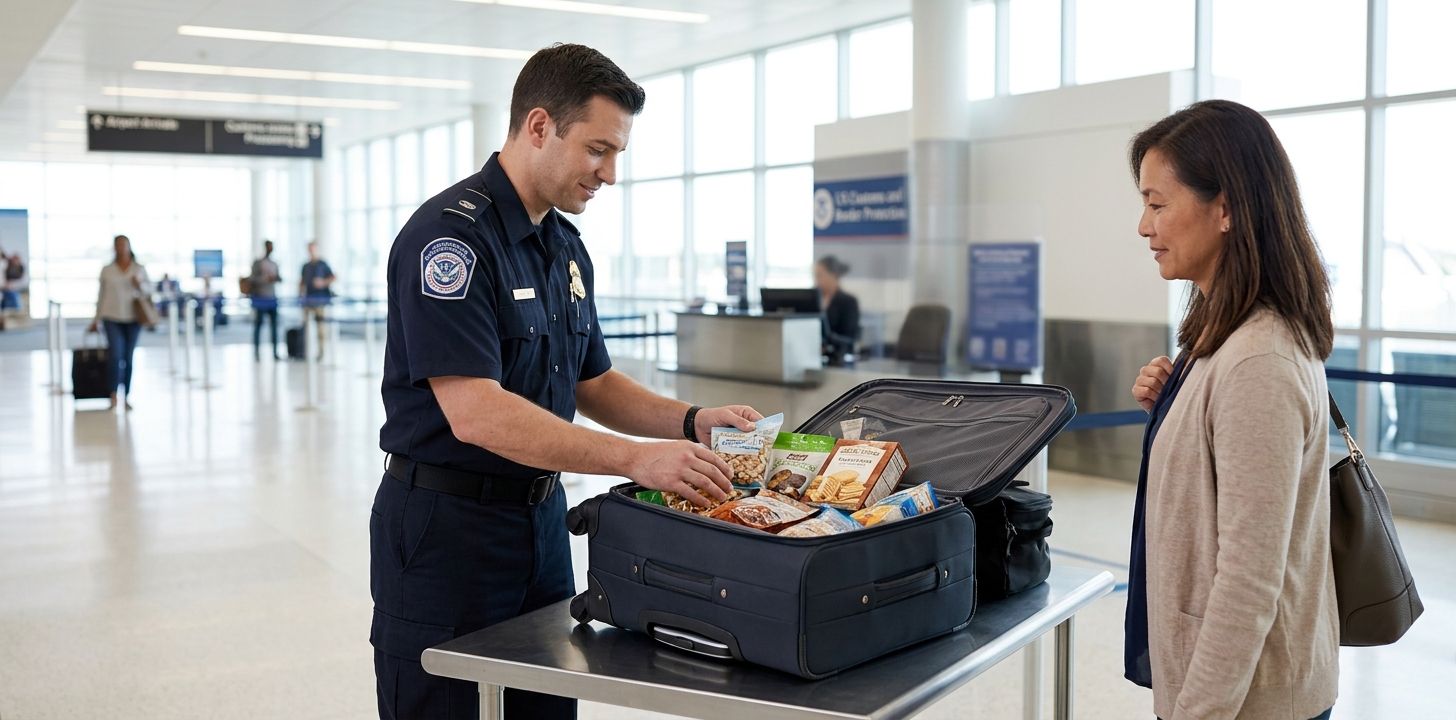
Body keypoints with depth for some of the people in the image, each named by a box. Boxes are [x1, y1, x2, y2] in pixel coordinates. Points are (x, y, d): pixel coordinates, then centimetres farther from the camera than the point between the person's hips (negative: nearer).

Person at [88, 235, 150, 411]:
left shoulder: (139, 269, 7)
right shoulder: (107, 270, 6)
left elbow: (149, 287, 13)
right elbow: (101, 295, 11)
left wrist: (140, 285, -9)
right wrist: (96, 319, 13)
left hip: (133, 318, 1)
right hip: (112, 317, -1)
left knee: (128, 358, 5)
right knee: (116, 356, -14)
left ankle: (127, 396, 12)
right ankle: (114, 394, -9)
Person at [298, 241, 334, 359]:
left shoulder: (323, 265, 0)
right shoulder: (305, 266, 15)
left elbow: (333, 277, -1)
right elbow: (302, 282, 20)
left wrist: (323, 282, -16)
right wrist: (300, 293, 7)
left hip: (320, 298, -5)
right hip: (308, 298, 5)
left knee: (319, 324, -7)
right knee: (305, 323, 1)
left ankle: (321, 351, -4)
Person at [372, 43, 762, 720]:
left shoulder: (566, 246, 10)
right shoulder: (450, 234, -18)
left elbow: (592, 383, 16)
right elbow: (475, 413, -27)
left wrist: (690, 422, -2)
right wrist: (634, 458, -31)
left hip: (541, 516, 8)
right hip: (446, 525, -8)